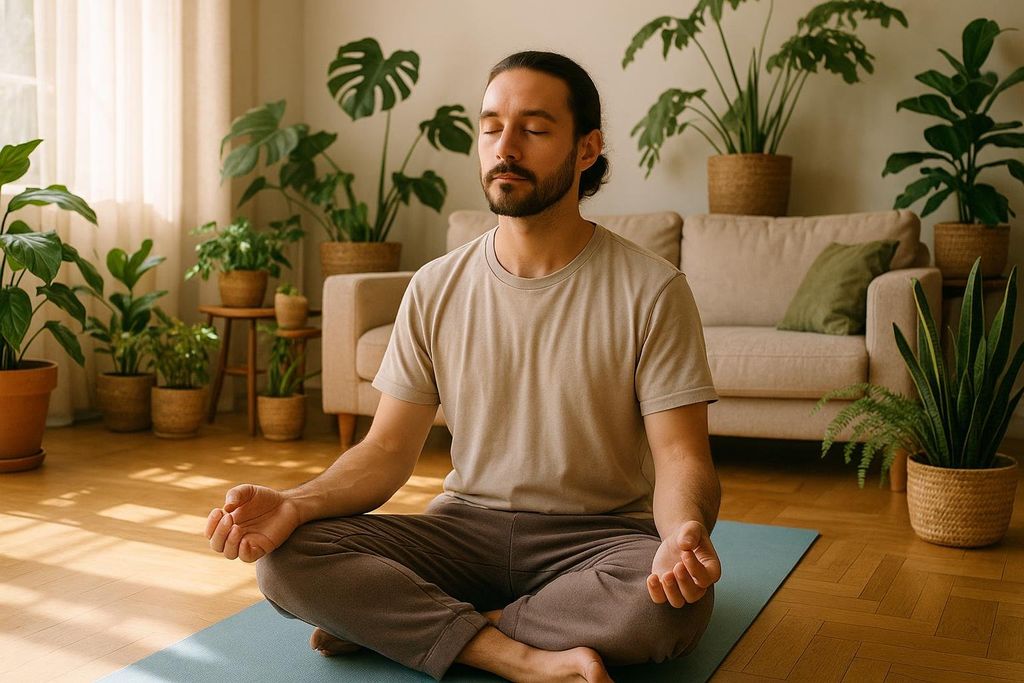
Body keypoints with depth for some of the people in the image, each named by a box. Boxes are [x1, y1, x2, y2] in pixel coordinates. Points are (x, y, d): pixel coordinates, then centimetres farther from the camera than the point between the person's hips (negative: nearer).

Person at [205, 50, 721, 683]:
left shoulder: (651, 289, -7)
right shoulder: (436, 289, 2)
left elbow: (681, 455, -10)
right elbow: (388, 449, 1)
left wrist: (685, 532, -34)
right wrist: (294, 504, -19)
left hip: (599, 534, -2)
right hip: (466, 527, 2)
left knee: (675, 602, -36)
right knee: (284, 559, -19)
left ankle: (406, 622, -18)